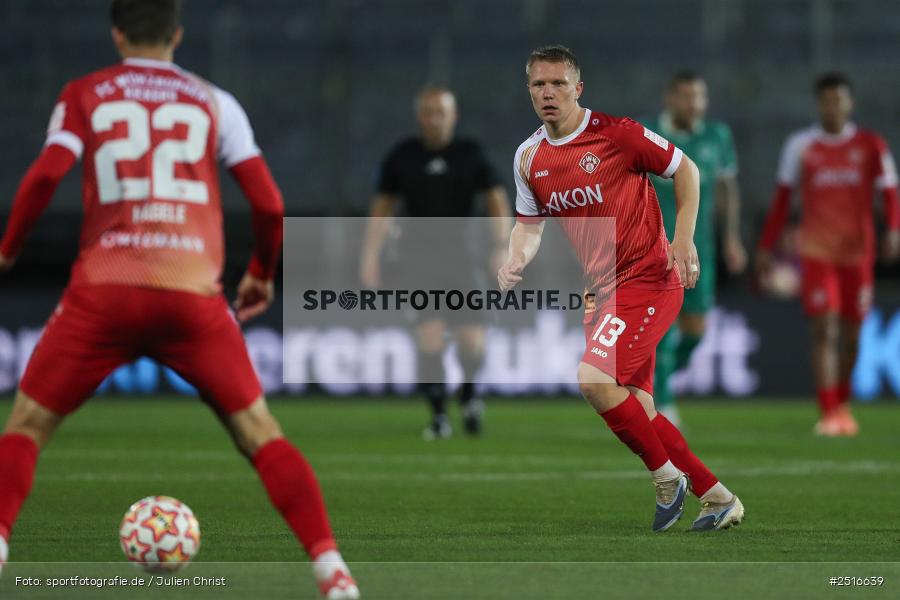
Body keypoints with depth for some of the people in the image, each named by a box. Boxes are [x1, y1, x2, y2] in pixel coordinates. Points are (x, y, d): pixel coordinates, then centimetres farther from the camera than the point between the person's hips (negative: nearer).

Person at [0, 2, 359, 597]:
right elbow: (268, 201, 9)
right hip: (194, 295, 1)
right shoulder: (214, 101, 15)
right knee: (259, 432, 11)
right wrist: (262, 274, 25)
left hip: (103, 289, -1)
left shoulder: (84, 96, 13)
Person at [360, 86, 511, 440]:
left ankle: (468, 392, 25)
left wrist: (501, 247, -7)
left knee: (471, 341, -7)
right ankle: (438, 416, -2)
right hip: (419, 260, 0)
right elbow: (382, 207, 11)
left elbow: (496, 200, 5)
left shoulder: (470, 154, 4)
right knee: (429, 337, -13)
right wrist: (370, 256, 5)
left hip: (461, 256, 0)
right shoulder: (401, 157, 4)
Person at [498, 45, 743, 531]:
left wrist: (683, 240, -10)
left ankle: (666, 477, -4)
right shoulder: (529, 157, 5)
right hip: (604, 289, 7)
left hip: (649, 278, -7)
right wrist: (516, 261, -3)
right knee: (635, 411, 7)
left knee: (593, 378, -22)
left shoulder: (615, 133, -13)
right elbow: (529, 222, 17)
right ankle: (718, 498, 18)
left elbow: (685, 169, -3)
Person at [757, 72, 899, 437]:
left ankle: (842, 405, 30)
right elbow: (782, 198, 9)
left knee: (850, 333, 9)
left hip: (858, 251, 2)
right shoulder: (800, 146, 3)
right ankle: (828, 413, -17)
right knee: (824, 328, -13)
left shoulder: (871, 145, 3)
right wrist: (766, 247, 7)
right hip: (816, 252, -1)